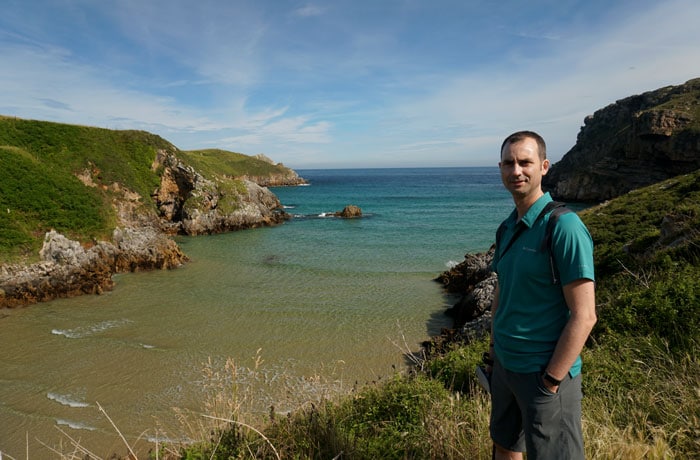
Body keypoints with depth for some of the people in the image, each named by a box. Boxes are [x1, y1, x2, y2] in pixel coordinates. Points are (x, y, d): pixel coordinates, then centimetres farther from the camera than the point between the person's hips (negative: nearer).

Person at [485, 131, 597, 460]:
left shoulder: (563, 226, -18)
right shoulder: (508, 227, 5)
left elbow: (584, 316, -20)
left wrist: (550, 383, -18)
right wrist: (494, 352, 13)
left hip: (545, 373, -7)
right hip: (505, 366, 7)